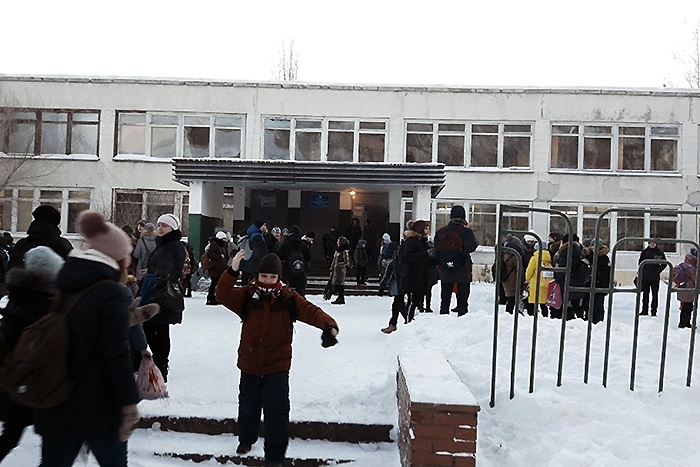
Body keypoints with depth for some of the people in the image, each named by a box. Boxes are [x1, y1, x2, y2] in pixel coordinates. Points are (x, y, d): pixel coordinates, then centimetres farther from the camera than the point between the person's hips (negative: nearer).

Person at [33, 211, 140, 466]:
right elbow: (117, 355, -21)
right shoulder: (112, 293, -18)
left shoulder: (62, 285, 6)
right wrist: (129, 401, -16)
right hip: (99, 406, -6)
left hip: (56, 404, 6)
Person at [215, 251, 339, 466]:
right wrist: (232, 272, -37)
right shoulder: (247, 295, -6)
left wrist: (328, 324, -37)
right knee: (248, 406, 22)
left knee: (277, 411, -4)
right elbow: (223, 295, -21)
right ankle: (246, 439, 49)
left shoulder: (288, 298, -7)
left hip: (278, 366, -2)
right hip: (250, 363, 2)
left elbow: (312, 311, -17)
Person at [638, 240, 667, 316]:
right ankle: (645, 310, 15)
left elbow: (664, 264, 3)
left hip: (655, 277, -2)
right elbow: (640, 262, 13)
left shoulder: (659, 252, 0)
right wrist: (641, 271, 2)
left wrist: (658, 271, -7)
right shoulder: (644, 252, 6)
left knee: (655, 294, 2)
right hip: (645, 276, 2)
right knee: (645, 294, 8)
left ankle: (654, 311, 6)